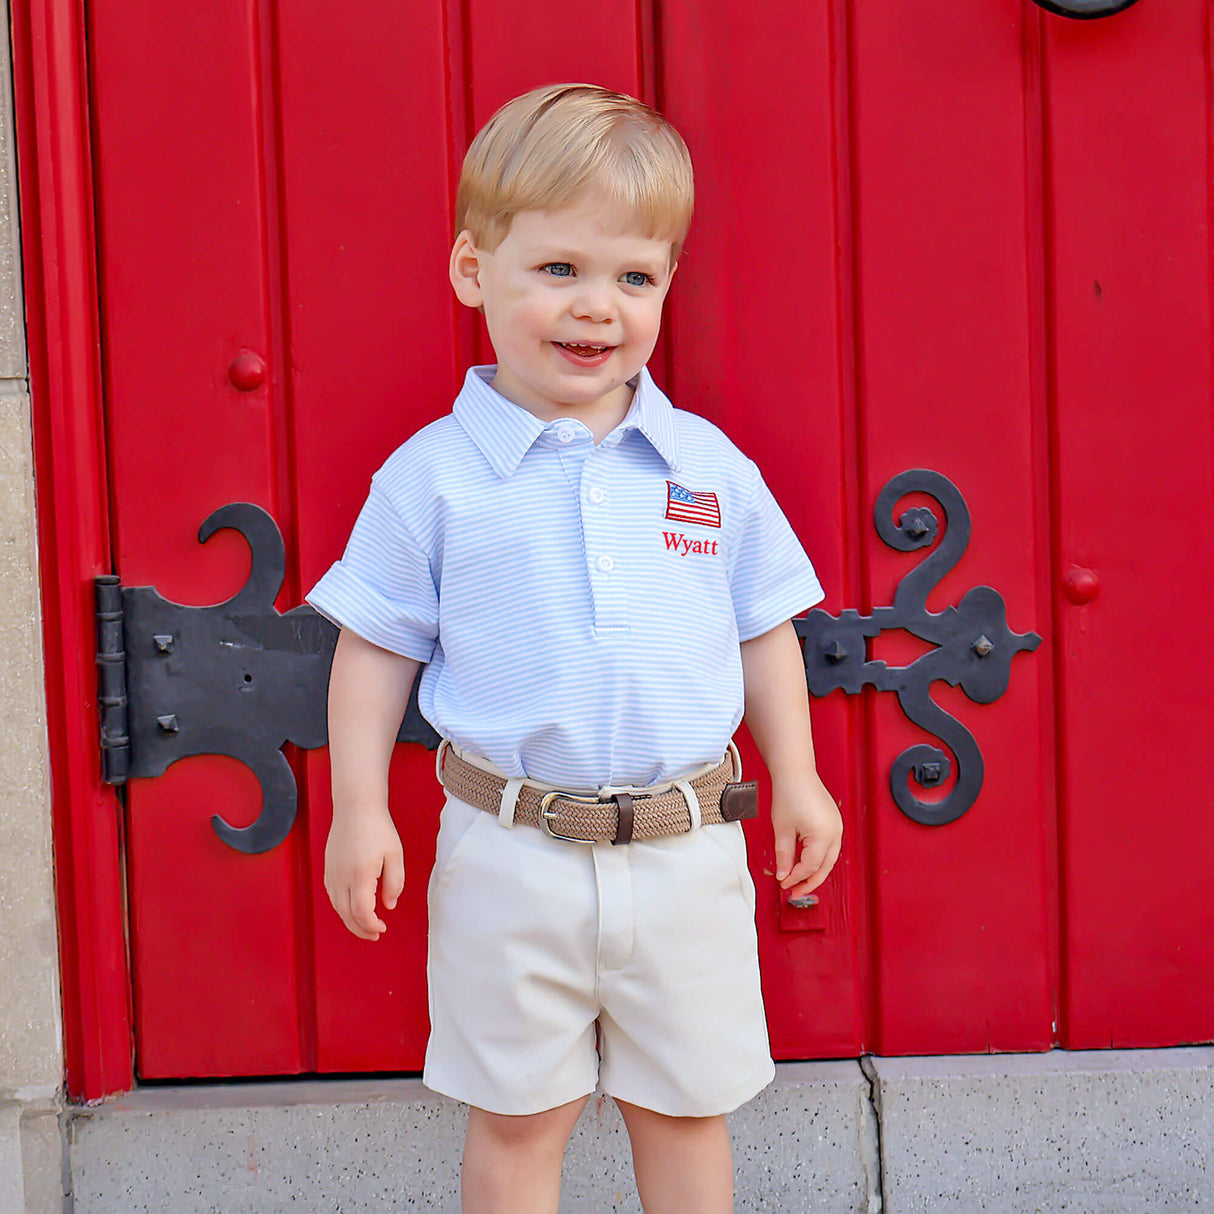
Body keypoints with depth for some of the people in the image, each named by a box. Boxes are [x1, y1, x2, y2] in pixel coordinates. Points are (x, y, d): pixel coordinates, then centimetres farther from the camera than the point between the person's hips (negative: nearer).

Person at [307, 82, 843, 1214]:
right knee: (515, 1117, 13)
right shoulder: (433, 476, -5)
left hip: (686, 854, 2)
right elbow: (377, 646, 0)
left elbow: (763, 630, 11)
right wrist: (358, 808, -4)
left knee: (685, 1106, 17)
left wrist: (795, 778, 9)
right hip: (511, 856, -2)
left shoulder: (710, 467, 1)